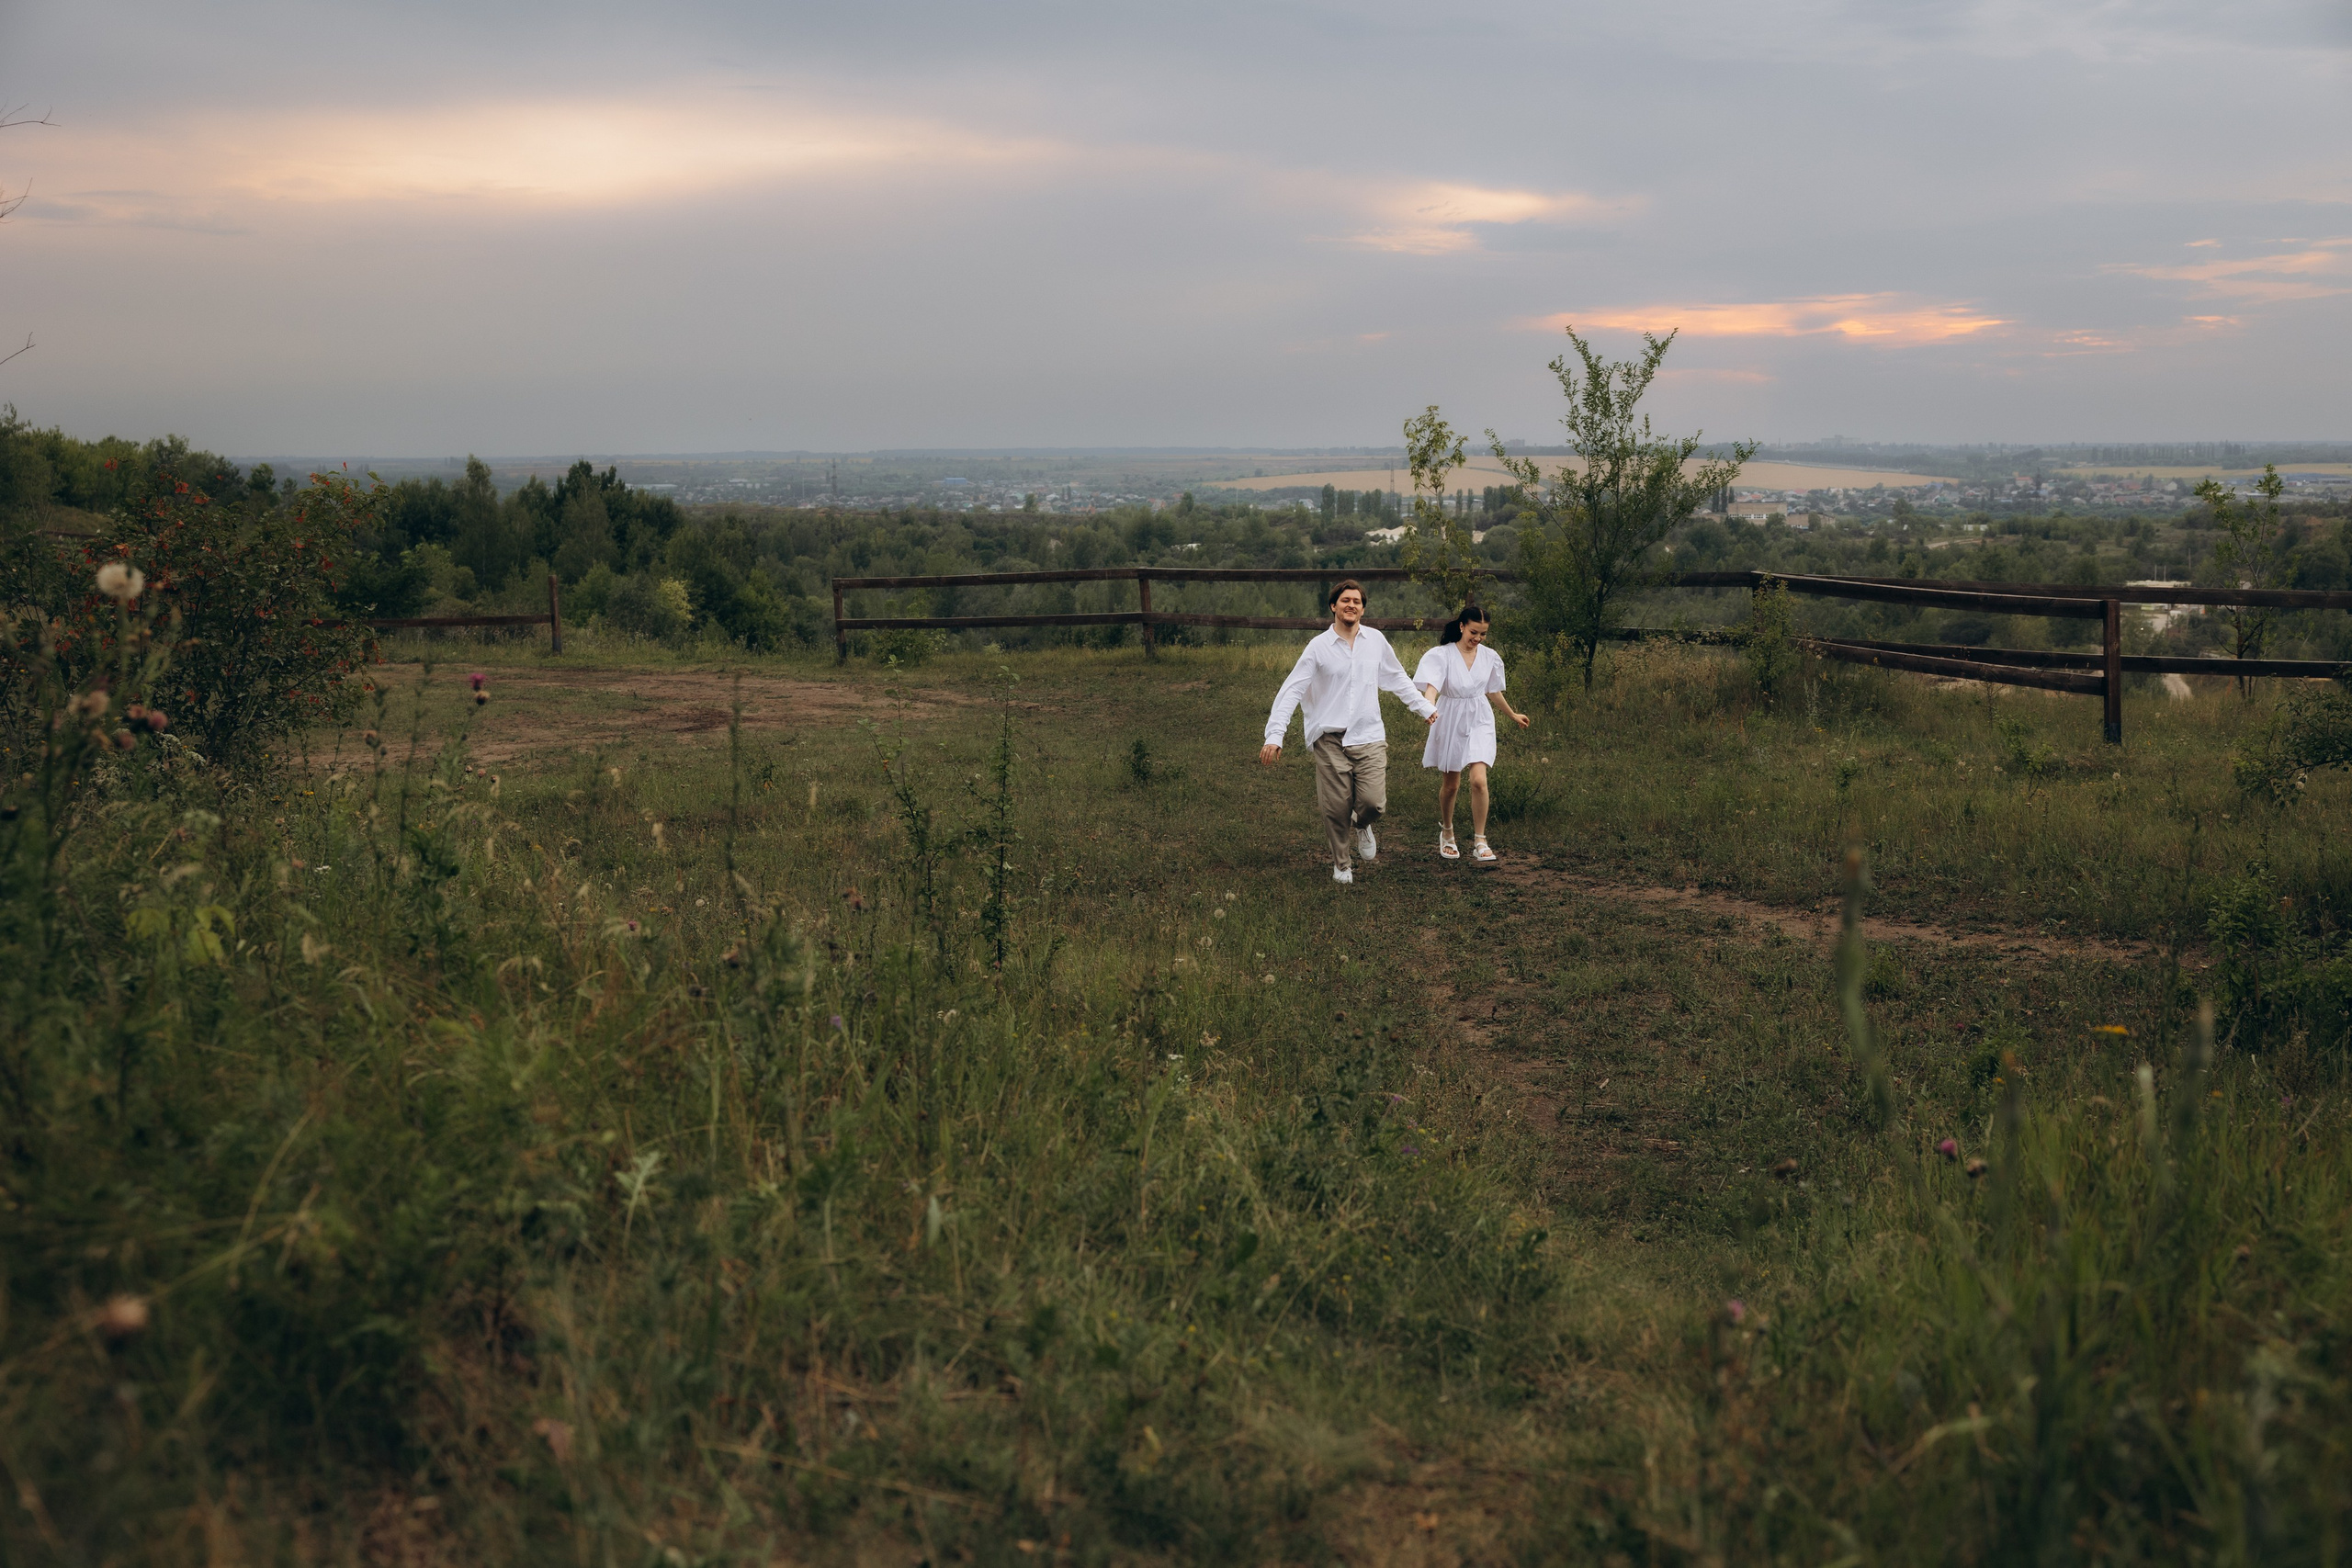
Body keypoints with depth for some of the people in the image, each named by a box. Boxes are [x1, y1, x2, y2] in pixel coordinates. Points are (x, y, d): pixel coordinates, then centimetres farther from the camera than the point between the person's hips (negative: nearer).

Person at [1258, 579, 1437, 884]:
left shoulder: (1376, 641, 7)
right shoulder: (1319, 646, -2)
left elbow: (1397, 679, 25)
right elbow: (1291, 691, -3)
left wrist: (1424, 707, 29)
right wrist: (1275, 735, -12)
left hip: (1369, 737, 2)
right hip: (1330, 741, -2)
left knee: (1373, 802, -11)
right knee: (1337, 809, -1)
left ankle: (1361, 826, 25)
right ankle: (1341, 865, 20)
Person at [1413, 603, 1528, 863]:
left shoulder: (1490, 657, 2)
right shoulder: (1441, 655, -10)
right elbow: (1432, 686, -25)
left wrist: (1513, 715, 30)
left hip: (1479, 722, 2)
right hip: (1450, 723, -1)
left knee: (1479, 780, -16)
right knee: (1450, 786, 10)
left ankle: (1479, 842, -8)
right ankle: (1446, 832, 36)